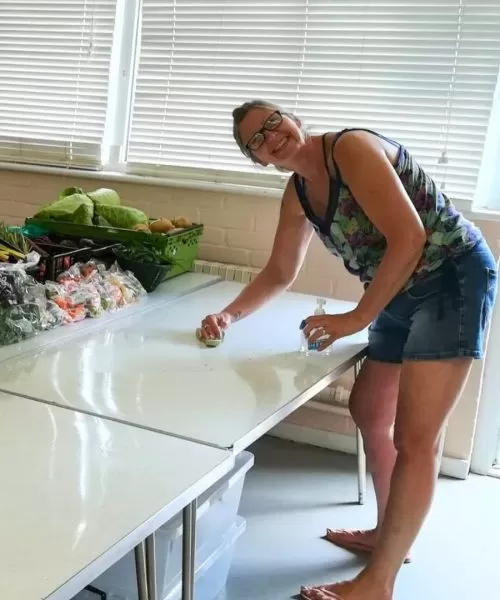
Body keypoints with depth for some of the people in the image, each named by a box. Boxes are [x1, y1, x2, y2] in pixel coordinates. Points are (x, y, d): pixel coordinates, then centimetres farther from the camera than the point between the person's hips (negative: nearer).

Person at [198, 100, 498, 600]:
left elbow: (409, 238, -26)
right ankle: (389, 534, 36)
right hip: (402, 292, 10)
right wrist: (228, 315, 1)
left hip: (454, 278, -9)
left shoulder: (352, 149, -19)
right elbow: (279, 275, 15)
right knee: (369, 413, 17)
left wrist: (356, 319, -22)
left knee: (415, 438, -8)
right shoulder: (297, 193, 6)